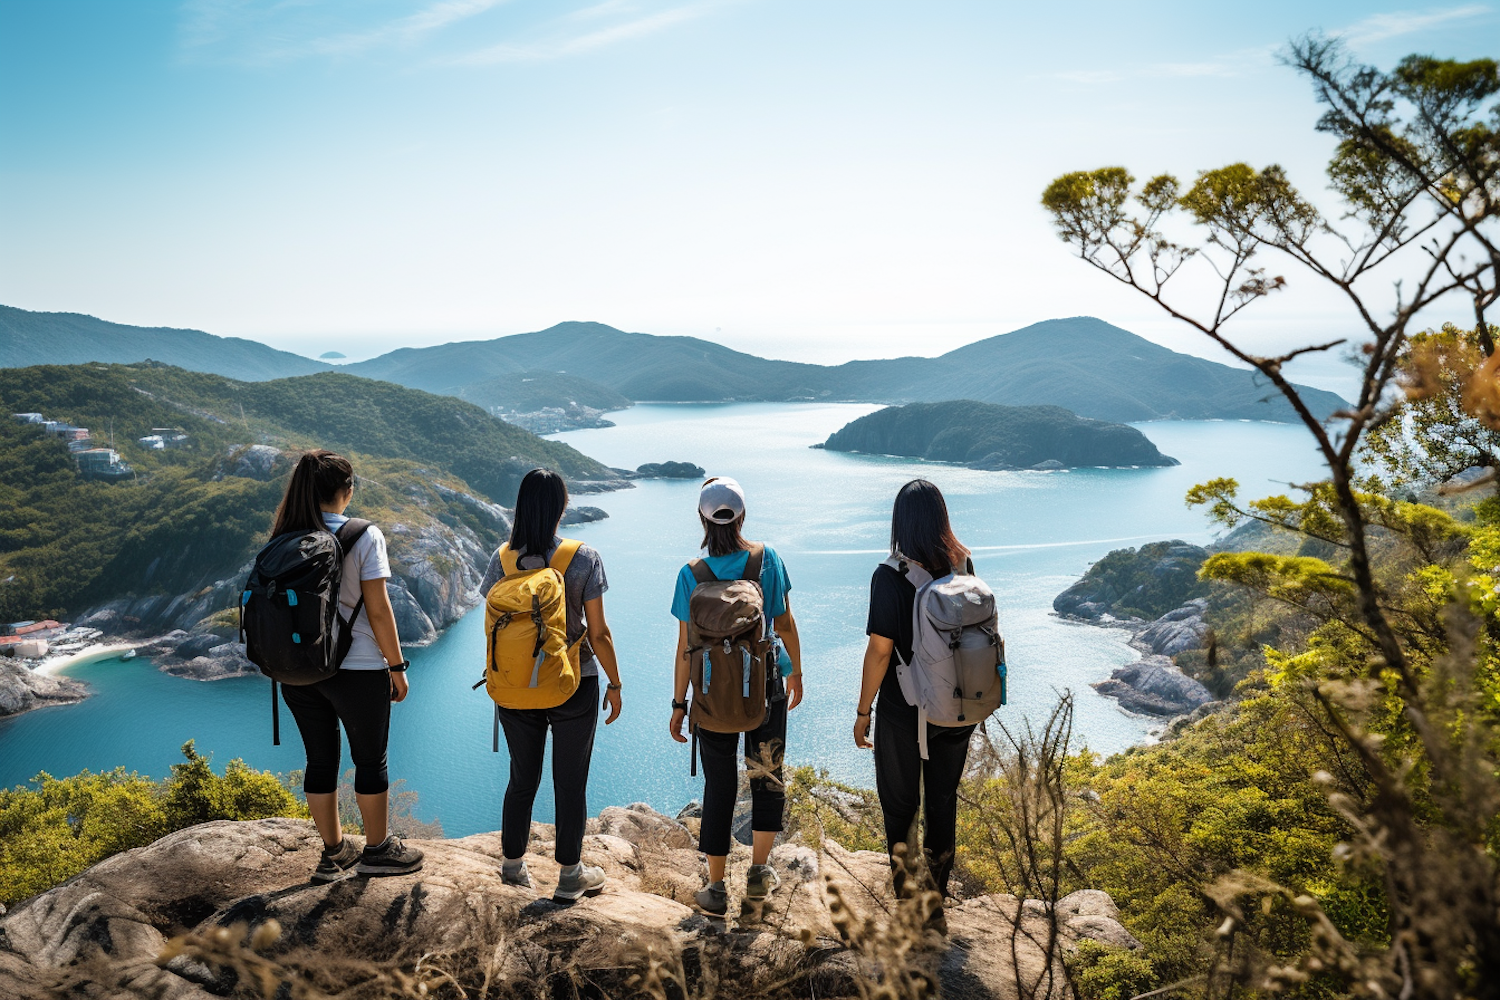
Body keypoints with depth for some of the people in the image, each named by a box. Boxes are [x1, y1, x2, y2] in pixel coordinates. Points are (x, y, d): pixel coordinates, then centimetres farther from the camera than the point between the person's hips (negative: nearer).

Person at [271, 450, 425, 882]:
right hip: (357, 670, -5)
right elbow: (378, 610, -14)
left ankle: (334, 852, 29)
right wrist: (397, 666, -5)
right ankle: (377, 849, 26)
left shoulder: (282, 541, 1)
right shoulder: (363, 537, -14)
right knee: (371, 761, 12)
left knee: (320, 760, 16)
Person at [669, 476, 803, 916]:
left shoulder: (692, 575, -11)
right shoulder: (768, 560, -8)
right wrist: (796, 672, 13)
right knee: (767, 775, 18)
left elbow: (686, 646, -8)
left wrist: (678, 704, 1)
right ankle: (759, 872, 26)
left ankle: (717, 889, 17)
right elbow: (785, 624, -2)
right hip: (766, 686, 1)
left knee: (719, 785, 10)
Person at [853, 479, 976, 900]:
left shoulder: (890, 576, -20)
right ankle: (939, 884, 35)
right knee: (944, 798, 21)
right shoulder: (964, 567, -5)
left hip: (904, 711, -4)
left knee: (900, 802, 15)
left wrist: (863, 712, -8)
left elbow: (880, 650, -19)